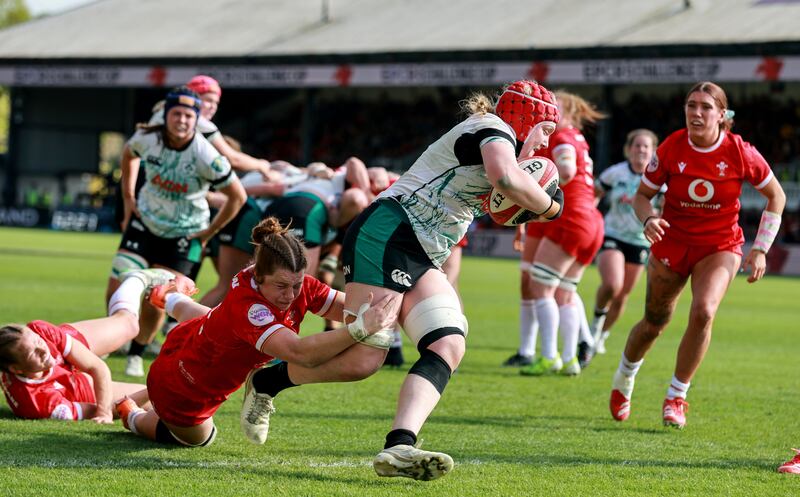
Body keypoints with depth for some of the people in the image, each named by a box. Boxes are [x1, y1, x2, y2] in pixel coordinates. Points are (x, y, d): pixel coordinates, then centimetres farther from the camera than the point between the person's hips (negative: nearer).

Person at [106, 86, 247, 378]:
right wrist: (128, 199, 10)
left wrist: (209, 232, -7)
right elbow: (129, 155, 14)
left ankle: (136, 356, 16)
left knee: (154, 304, -9)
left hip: (184, 235, -3)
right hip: (144, 224, 3)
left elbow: (238, 196, -13)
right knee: (117, 291, -5)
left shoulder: (205, 157, -25)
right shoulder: (147, 138, -13)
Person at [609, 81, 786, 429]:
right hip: (672, 241, 1)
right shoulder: (671, 149, -14)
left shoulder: (740, 153, -16)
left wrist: (760, 249, -6)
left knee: (703, 312, -25)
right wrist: (648, 220, -24)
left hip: (720, 246, -1)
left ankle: (676, 397, -8)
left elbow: (776, 196, -1)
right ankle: (624, 378, 42)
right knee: (654, 322, 10)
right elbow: (642, 195, -1)